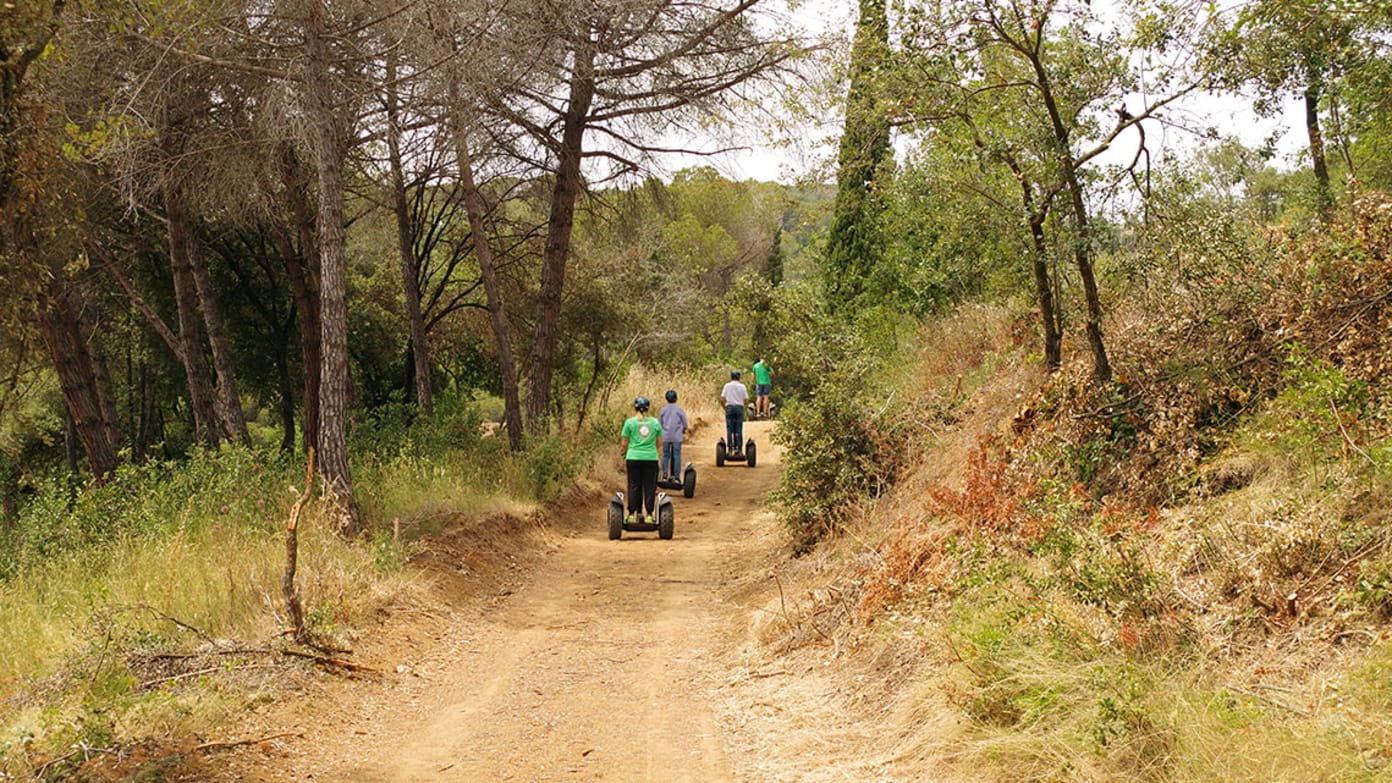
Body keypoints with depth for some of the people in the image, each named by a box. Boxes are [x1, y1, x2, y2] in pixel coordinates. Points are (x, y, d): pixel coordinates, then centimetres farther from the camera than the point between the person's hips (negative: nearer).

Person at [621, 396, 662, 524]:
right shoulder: (655, 422, 5)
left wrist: (624, 456, 15)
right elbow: (659, 444, 7)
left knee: (634, 486, 6)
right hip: (651, 458, 1)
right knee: (649, 487, 6)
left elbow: (625, 443, 2)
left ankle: (632, 514, 6)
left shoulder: (630, 422, -1)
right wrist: (659, 456, 21)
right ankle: (649, 514, 5)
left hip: (634, 458, -1)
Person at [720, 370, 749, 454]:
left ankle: (730, 448, -2)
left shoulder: (727, 386, 2)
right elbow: (746, 400, 1)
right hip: (739, 407, 0)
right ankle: (739, 448, -1)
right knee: (739, 430, 2)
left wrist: (725, 407, 11)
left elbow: (722, 399, -3)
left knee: (729, 429, 2)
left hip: (729, 407, 0)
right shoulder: (742, 386, 3)